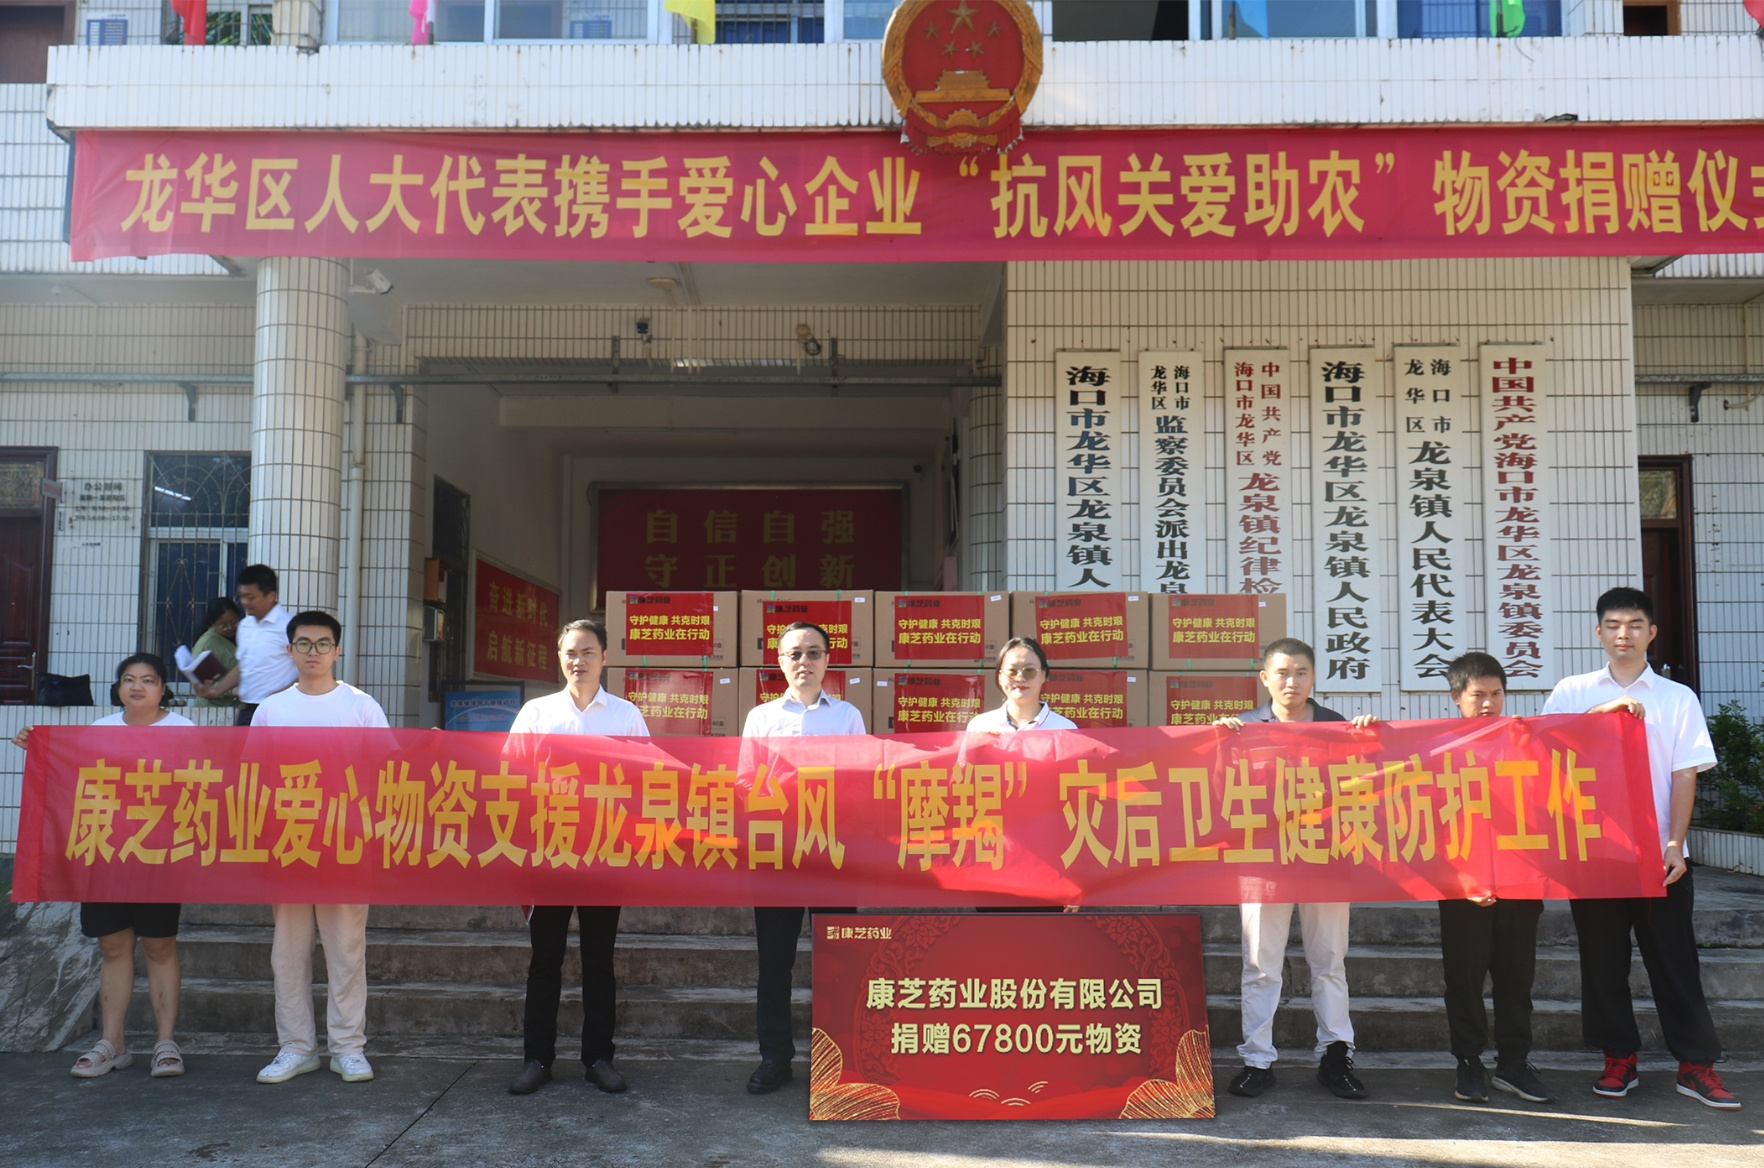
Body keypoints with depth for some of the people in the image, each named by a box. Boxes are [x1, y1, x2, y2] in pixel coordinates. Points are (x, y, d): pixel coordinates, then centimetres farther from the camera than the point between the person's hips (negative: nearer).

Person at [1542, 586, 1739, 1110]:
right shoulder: (1572, 692, 7)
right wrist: (1604, 711, -19)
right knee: (1603, 959, 6)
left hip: (1659, 852, 0)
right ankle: (1619, 1059, 17)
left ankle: (1697, 1064, 12)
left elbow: (1685, 775, 2)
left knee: (1674, 957, 2)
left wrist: (1675, 844, -8)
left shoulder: (1677, 697, 7)